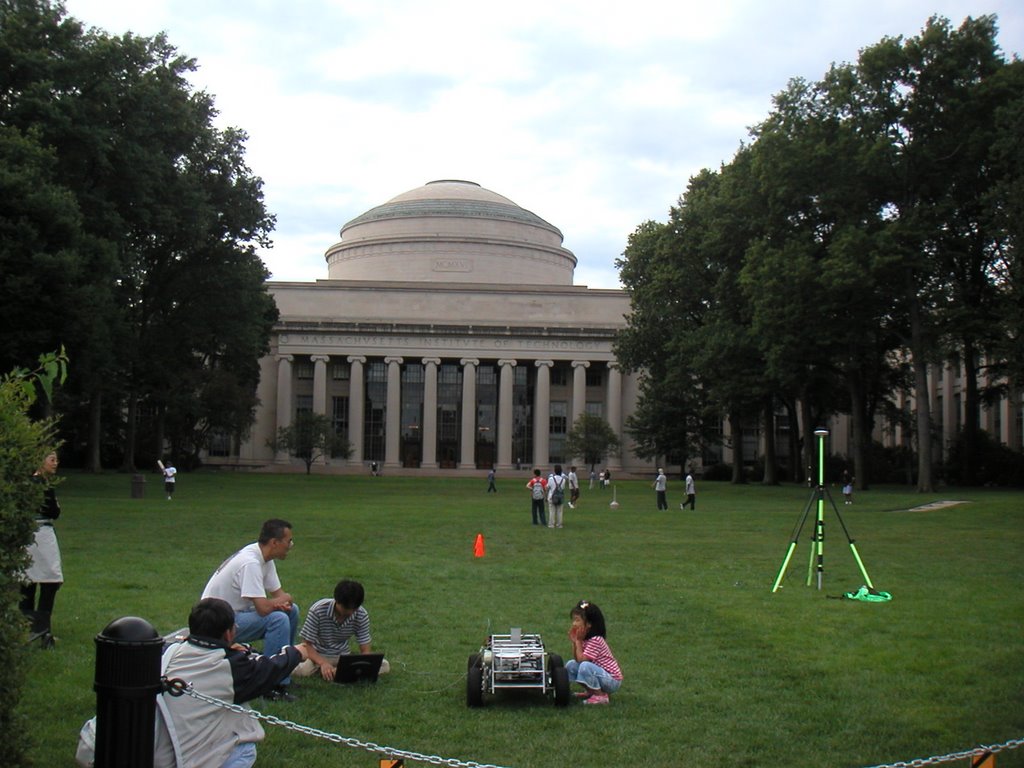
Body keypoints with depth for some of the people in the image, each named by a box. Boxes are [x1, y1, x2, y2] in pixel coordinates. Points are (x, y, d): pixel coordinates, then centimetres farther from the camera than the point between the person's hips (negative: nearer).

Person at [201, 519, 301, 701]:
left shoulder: (264, 557, 1)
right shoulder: (250, 563, -28)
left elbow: (278, 593, 9)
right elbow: (263, 608, -33)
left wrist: (283, 602, -15)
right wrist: (284, 599, -13)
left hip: (238, 611, 10)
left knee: (291, 611, 6)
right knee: (278, 619, -26)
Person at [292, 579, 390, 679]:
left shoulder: (362, 615, -15)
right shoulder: (317, 611, -22)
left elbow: (365, 651, -11)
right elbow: (309, 646, -19)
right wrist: (323, 663, -40)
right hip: (318, 656, -3)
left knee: (384, 666, -17)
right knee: (302, 670, -38)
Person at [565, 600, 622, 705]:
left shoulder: (595, 640, -23)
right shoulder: (585, 639, 5)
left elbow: (581, 659, -26)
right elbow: (577, 659, 4)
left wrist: (578, 641, -17)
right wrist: (574, 642, -7)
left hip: (612, 680, -9)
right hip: (601, 674, 9)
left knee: (585, 666, -32)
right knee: (571, 664, 4)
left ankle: (601, 696, -15)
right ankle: (590, 691, 11)